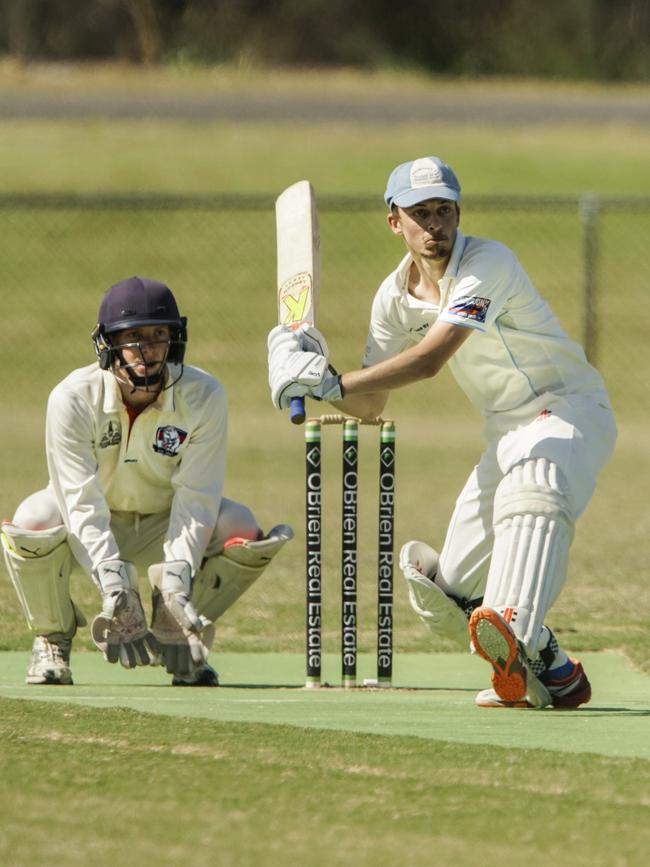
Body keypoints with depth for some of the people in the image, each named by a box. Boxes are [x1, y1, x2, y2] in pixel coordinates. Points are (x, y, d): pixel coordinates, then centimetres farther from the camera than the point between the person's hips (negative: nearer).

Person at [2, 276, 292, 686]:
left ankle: (176, 634, -2)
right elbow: (81, 502, -30)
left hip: (164, 527, 2)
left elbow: (195, 497, -24)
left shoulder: (204, 396, -20)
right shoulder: (73, 398, -25)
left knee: (242, 528, -26)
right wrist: (114, 584, -42)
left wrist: (176, 575, -38)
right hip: (91, 532, -2)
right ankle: (53, 638, -6)